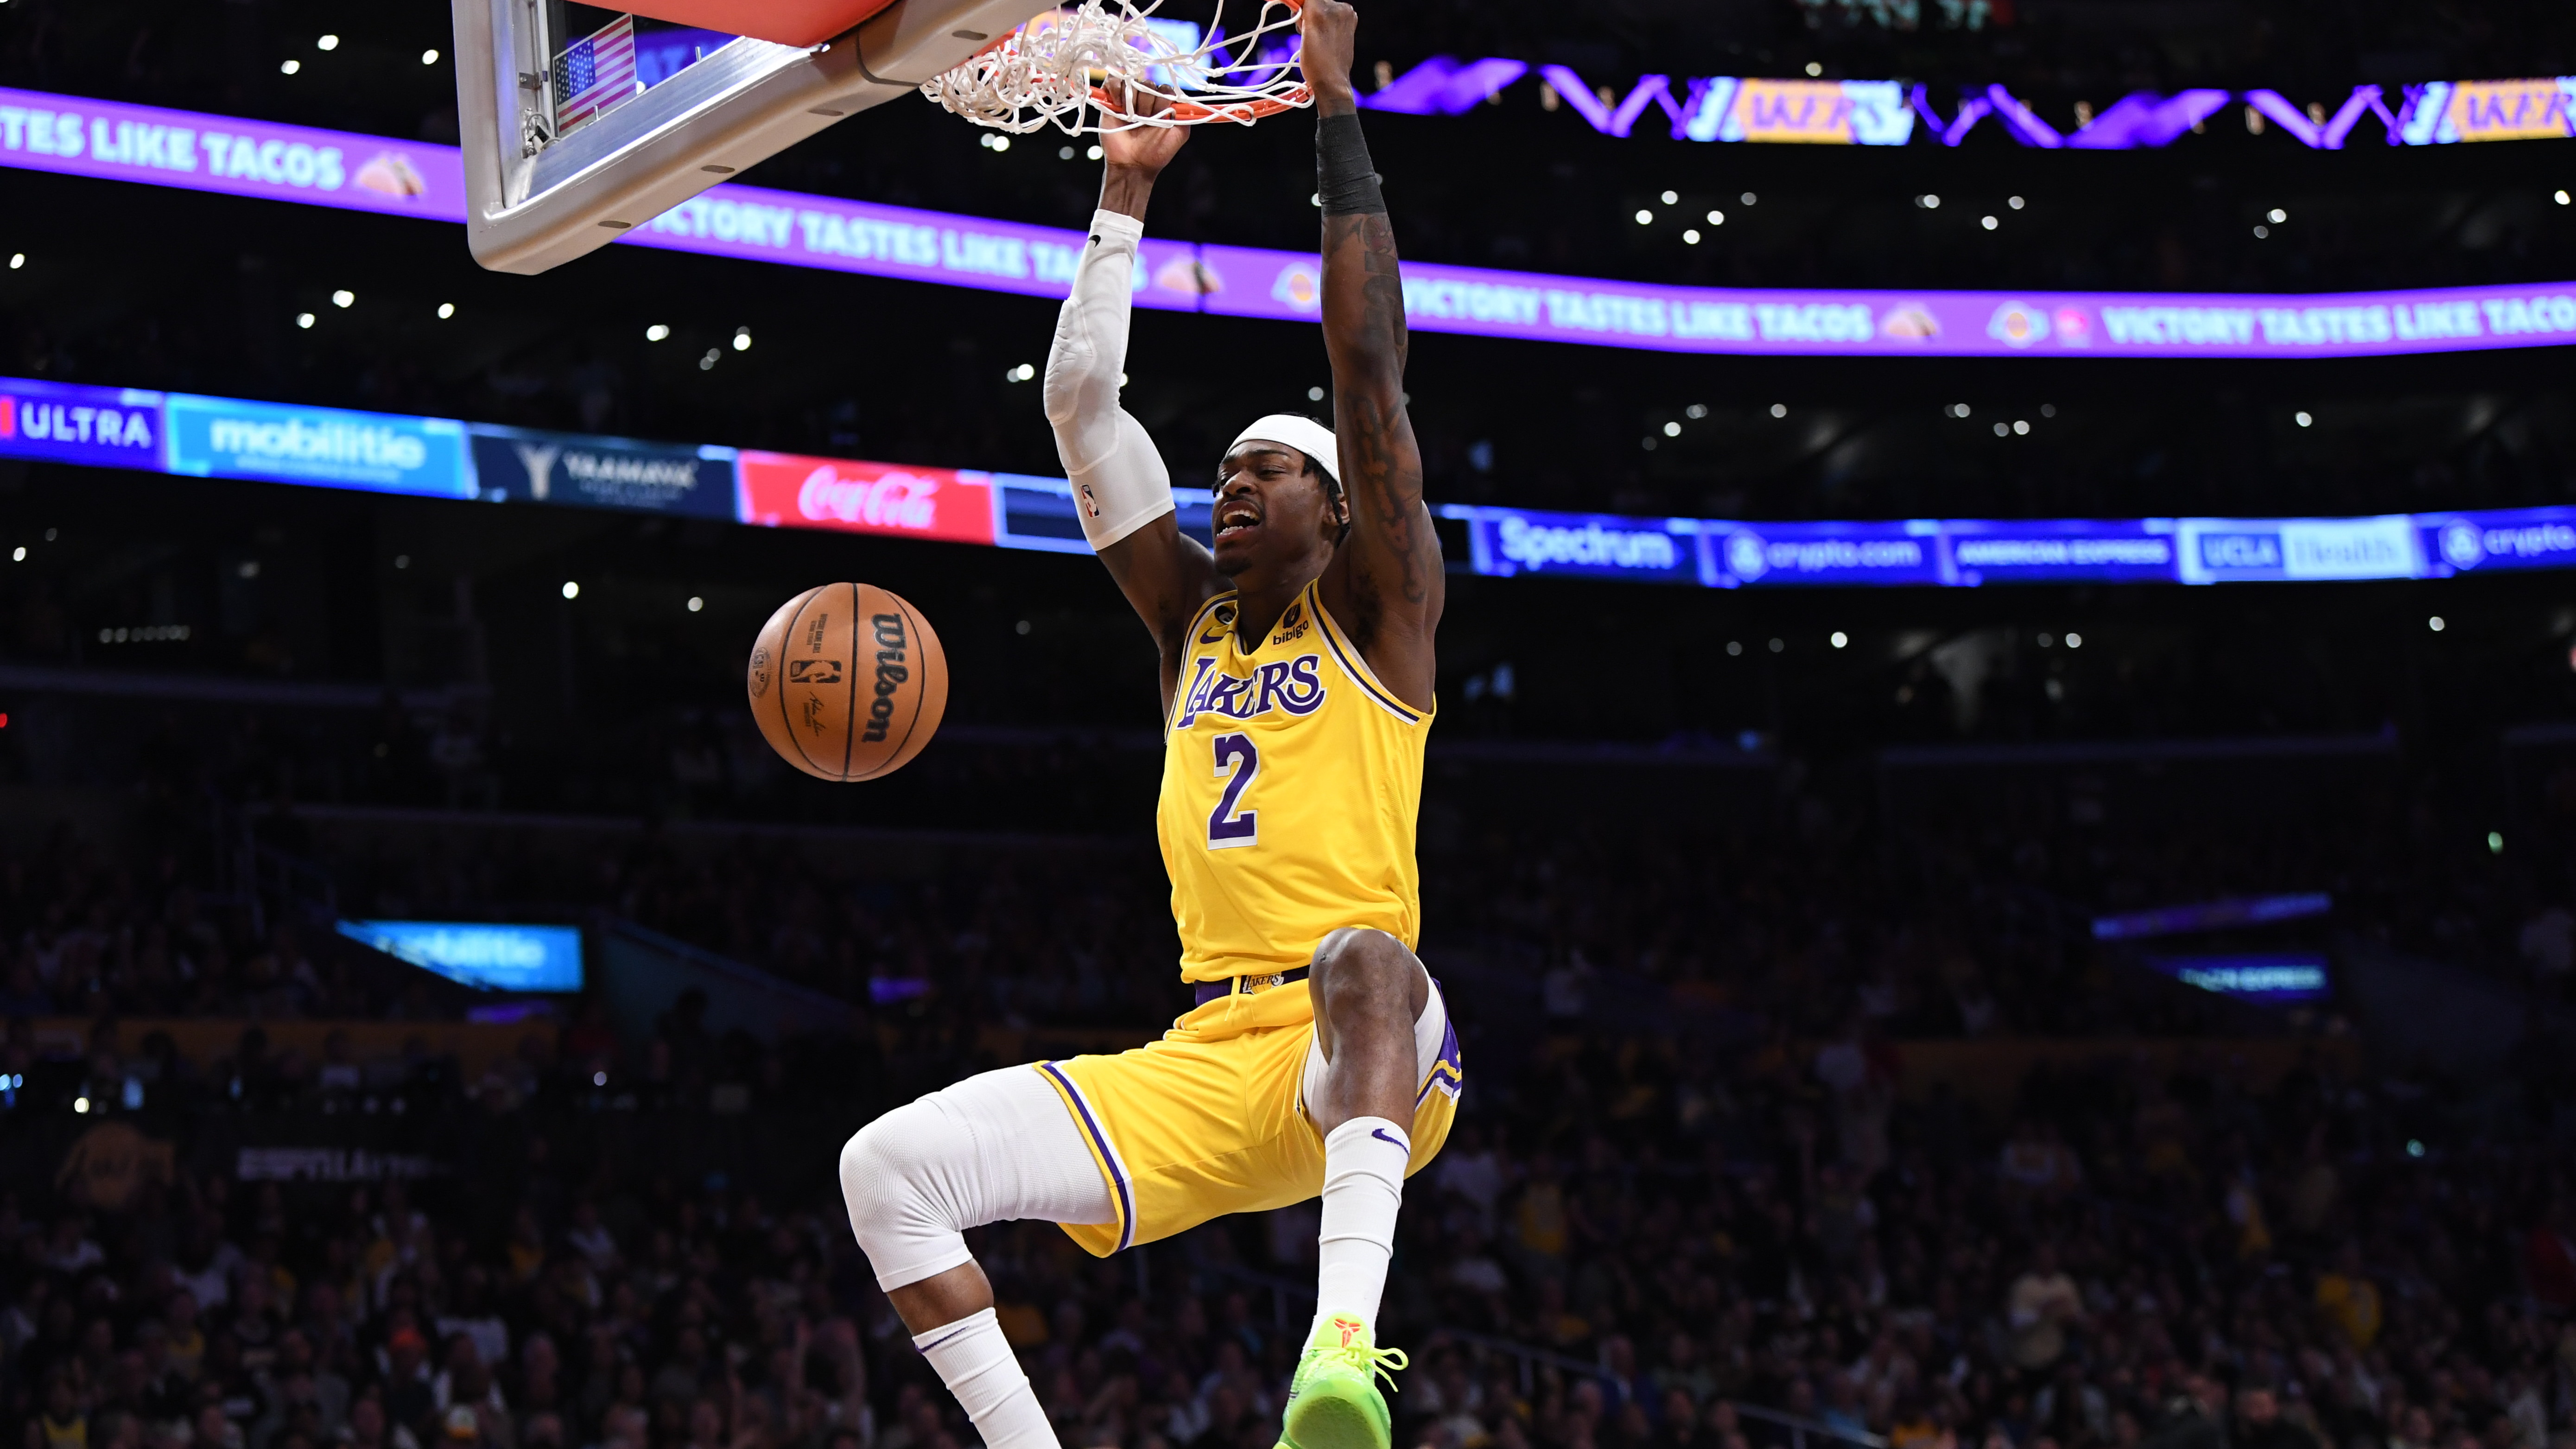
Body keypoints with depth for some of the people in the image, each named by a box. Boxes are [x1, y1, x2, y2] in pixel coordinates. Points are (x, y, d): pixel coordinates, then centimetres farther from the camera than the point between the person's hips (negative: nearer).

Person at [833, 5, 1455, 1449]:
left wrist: (1338, 119, -5)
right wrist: (1127, 192, 16)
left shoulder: (1377, 614, 6)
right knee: (890, 1167, -9)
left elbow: (1371, 369, -4)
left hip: (1368, 1060, -6)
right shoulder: (1196, 618, 20)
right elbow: (1082, 404, 17)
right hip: (1205, 1062, 6)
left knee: (1362, 952, -43)